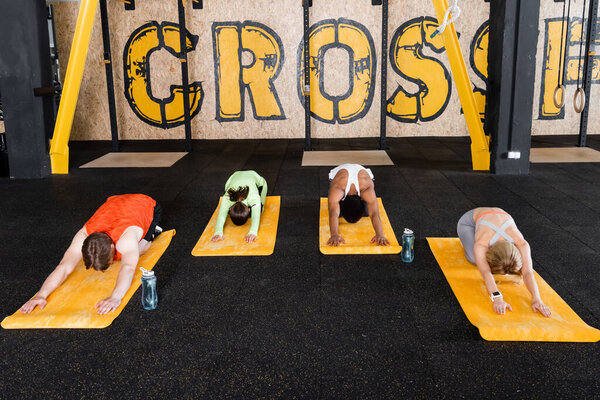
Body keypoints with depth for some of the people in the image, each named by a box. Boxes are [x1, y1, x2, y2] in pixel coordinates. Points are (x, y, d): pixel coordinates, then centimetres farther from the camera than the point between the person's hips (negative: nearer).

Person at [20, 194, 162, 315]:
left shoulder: (126, 239, -48)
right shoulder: (83, 237, -36)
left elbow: (128, 268, -64)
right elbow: (65, 267, -46)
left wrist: (115, 297, -81)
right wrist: (41, 295, -62)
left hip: (147, 205, -4)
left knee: (137, 250, -15)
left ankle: (151, 231, 15)